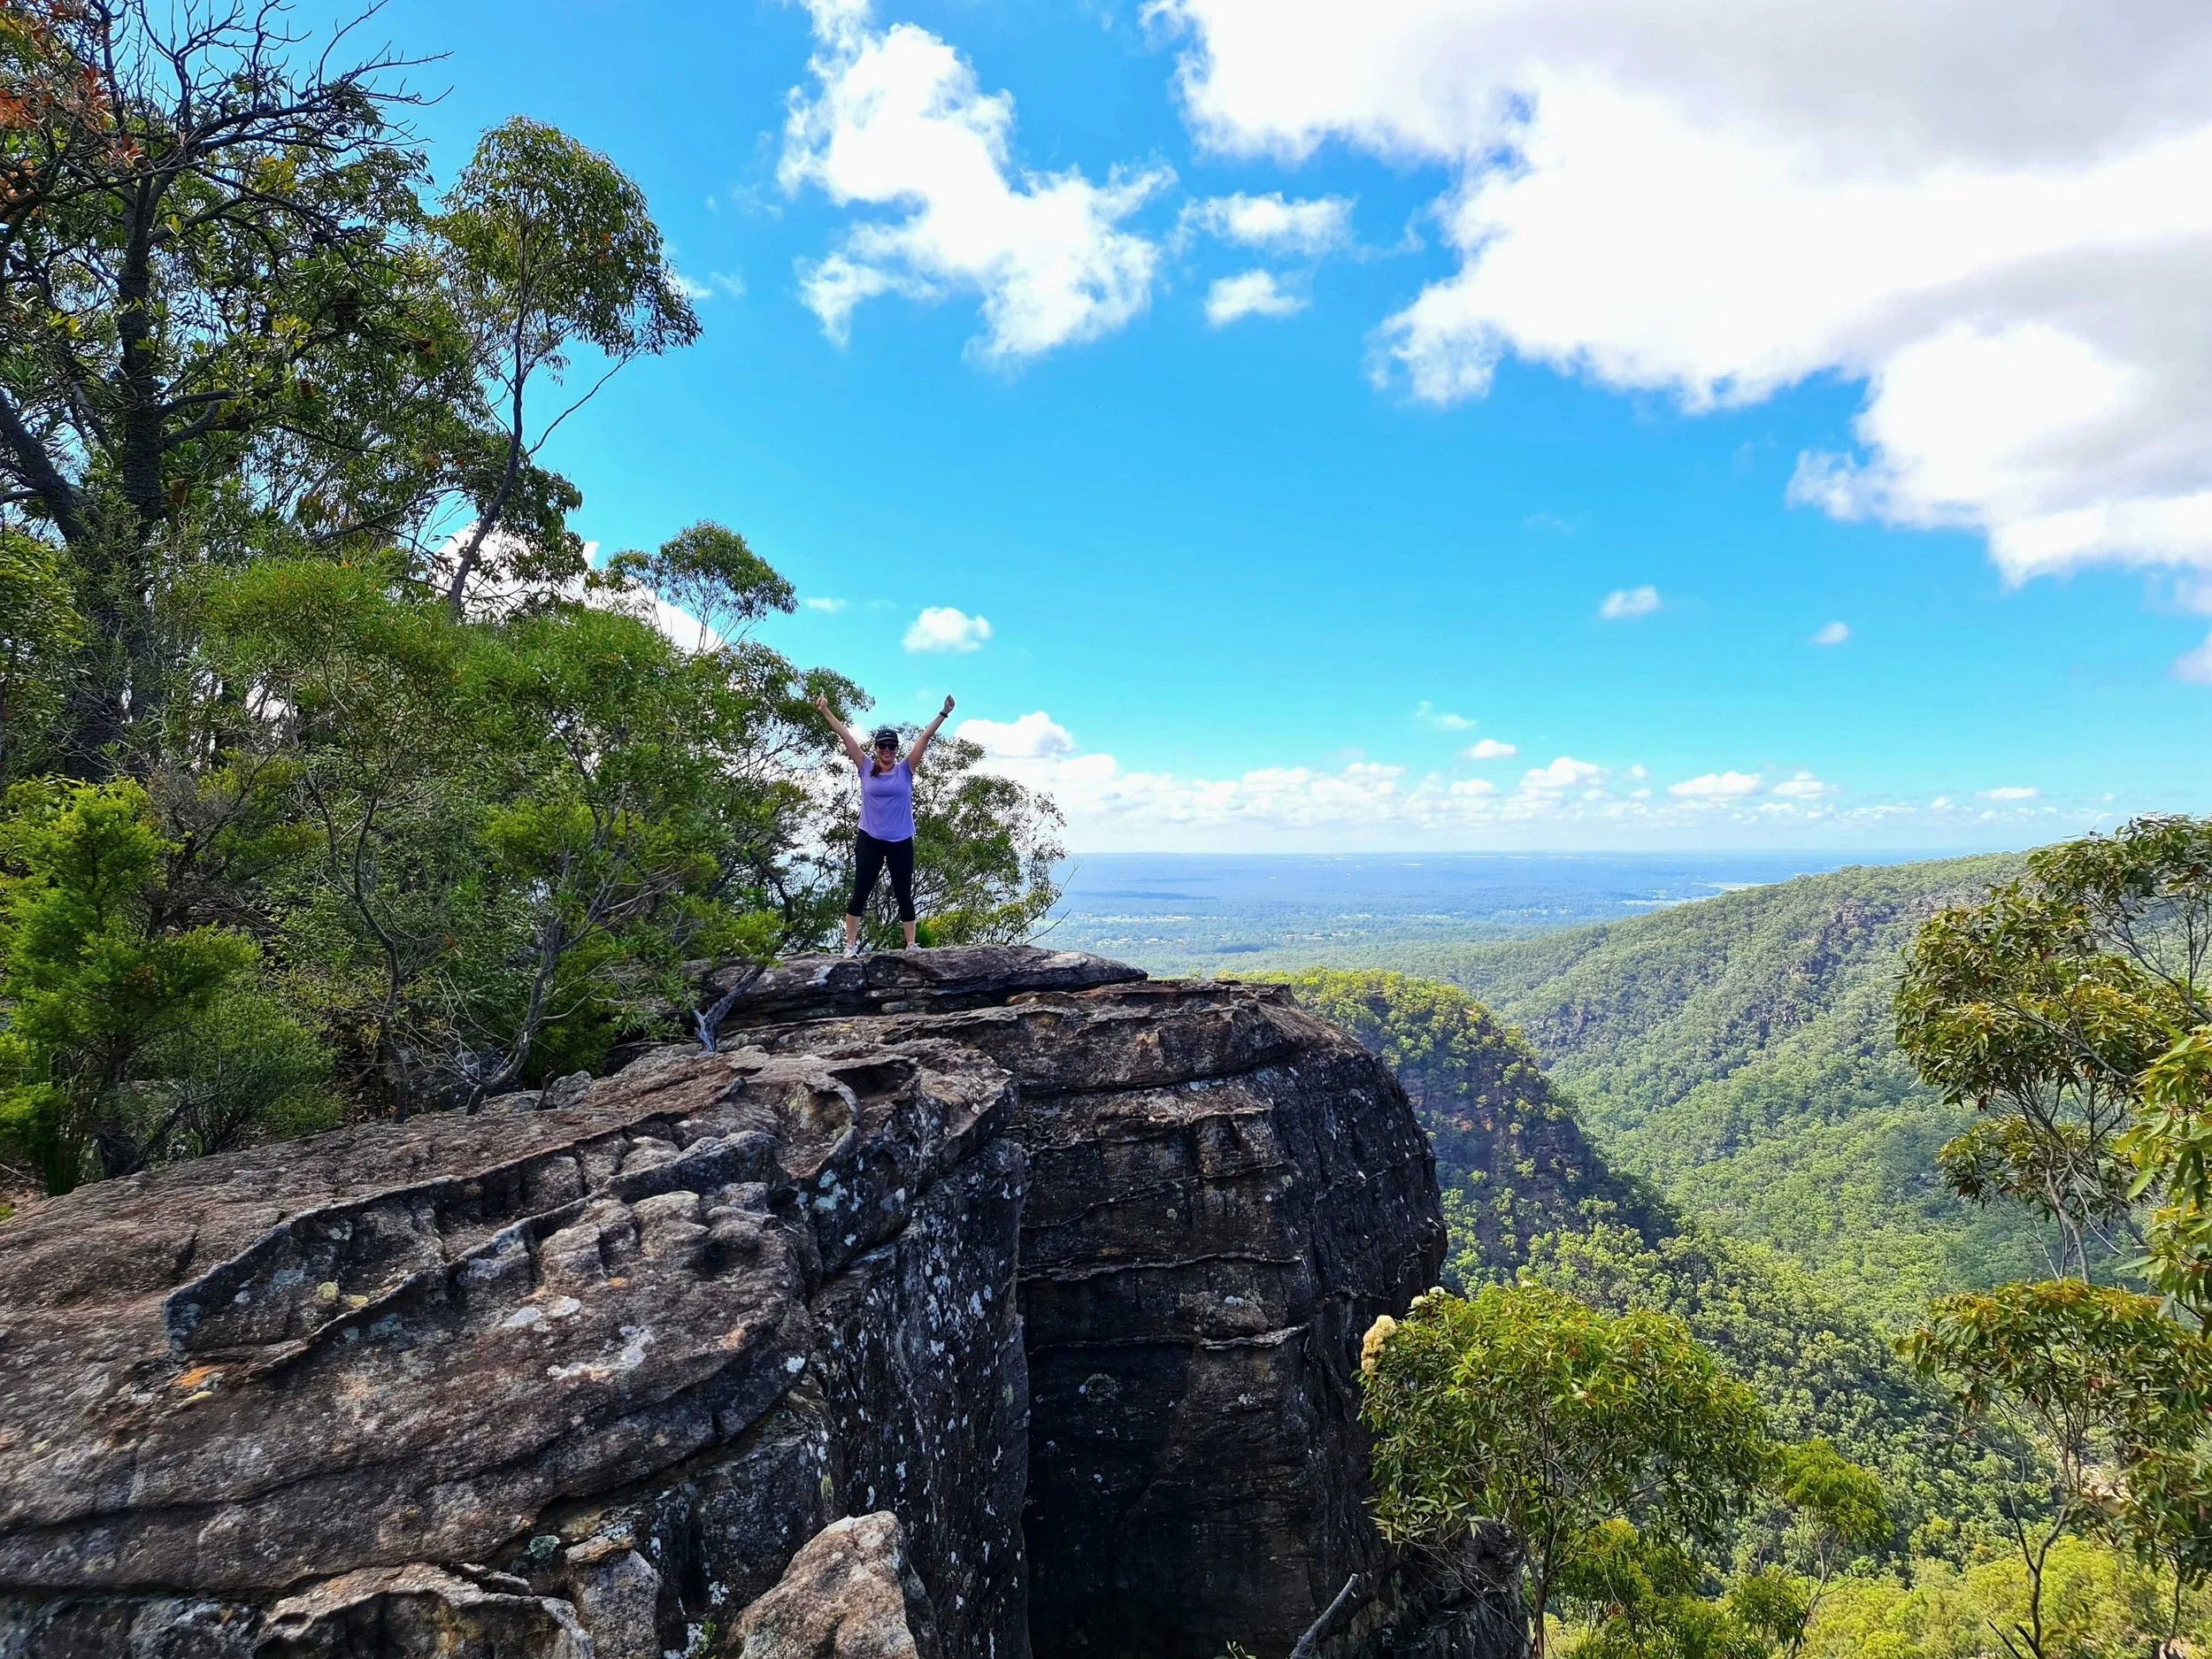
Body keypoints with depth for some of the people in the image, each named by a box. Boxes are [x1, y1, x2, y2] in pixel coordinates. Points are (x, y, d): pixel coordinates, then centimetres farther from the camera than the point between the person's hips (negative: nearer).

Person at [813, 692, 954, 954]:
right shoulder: (866, 768, 1)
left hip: (901, 843, 1)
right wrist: (825, 711, -1)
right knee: (860, 893, 2)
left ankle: (911, 946, 13)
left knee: (904, 895, 8)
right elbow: (846, 735, -1)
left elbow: (924, 737, -3)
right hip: (870, 841, 0)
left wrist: (943, 714, -6)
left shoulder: (905, 770, 1)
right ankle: (850, 945, 6)